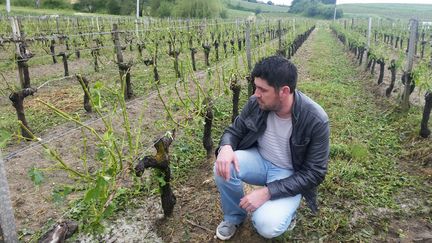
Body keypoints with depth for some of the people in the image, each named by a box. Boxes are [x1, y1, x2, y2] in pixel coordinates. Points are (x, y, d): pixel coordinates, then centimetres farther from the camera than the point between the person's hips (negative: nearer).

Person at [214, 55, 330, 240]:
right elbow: (234, 130, 0)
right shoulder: (256, 103, -15)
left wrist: (268, 192, -30)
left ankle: (285, 210, 10)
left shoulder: (316, 120, -27)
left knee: (267, 225, -27)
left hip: (290, 174, -4)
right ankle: (234, 216, 4)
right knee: (223, 168, -25)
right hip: (259, 159, 4)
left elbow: (313, 173, -21)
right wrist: (226, 147, -26)